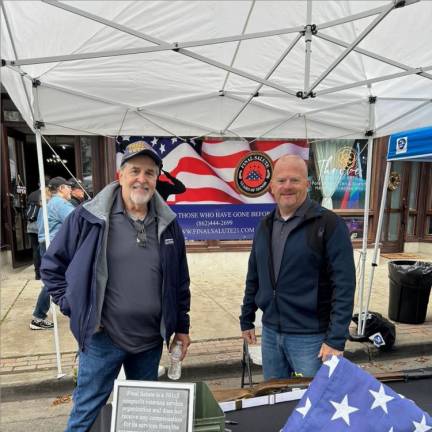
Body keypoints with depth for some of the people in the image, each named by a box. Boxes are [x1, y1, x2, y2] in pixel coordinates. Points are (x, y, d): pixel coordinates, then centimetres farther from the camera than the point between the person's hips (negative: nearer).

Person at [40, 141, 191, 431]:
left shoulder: (168, 223, 0)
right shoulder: (88, 217, -11)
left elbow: (180, 280, 6)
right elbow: (52, 266, 0)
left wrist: (182, 326, 8)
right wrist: (74, 307, -6)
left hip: (151, 340, 3)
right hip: (102, 338, -3)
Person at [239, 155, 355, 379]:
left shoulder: (329, 223, -12)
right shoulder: (266, 225, 6)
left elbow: (344, 285, -15)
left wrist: (336, 339, -17)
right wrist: (246, 320, 13)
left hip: (310, 336, -5)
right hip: (270, 333, 6)